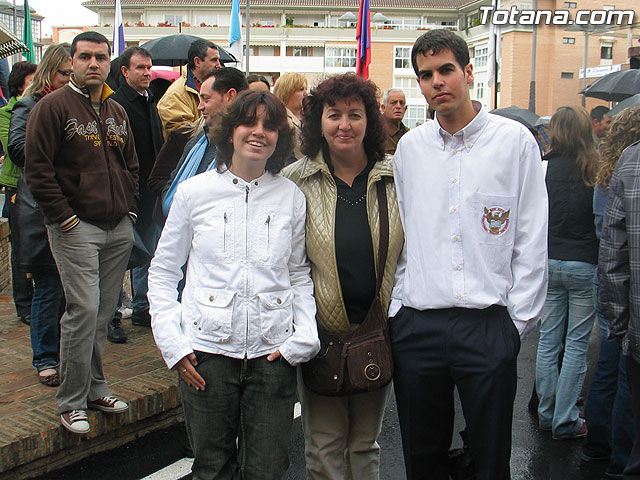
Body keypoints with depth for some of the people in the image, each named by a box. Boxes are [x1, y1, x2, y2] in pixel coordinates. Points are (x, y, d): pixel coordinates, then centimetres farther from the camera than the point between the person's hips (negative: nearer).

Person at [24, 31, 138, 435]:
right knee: (84, 310, -10)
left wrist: (129, 208, 13)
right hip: (76, 228, -6)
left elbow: (131, 165, 24)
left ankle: (95, 388, 23)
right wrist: (65, 217, -13)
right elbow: (38, 168, -9)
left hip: (119, 228, 6)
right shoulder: (53, 107, -4)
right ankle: (71, 402, 4)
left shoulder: (117, 112, 16)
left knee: (105, 312, 10)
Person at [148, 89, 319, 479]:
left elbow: (300, 274, 11)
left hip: (272, 353, 1)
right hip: (207, 350, 0)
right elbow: (163, 270, 7)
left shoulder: (292, 197, 4)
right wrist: (173, 342, -2)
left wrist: (302, 338, -2)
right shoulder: (195, 192, 1)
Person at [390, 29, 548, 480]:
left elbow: (532, 239, -1)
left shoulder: (516, 140, -1)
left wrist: (518, 319, -4)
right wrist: (398, 307, 7)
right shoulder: (409, 147, 8)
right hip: (416, 324, 3)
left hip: (488, 324, -2)